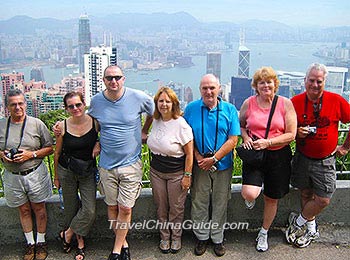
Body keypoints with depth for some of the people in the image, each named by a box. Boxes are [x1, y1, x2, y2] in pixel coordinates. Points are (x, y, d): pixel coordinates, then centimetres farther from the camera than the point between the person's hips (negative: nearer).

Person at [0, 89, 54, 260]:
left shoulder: (36, 124, -6)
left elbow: (50, 148, -3)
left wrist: (32, 154, -17)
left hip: (35, 174, -2)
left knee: (39, 209, 11)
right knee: (24, 210, 15)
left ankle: (41, 242, 28)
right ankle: (30, 243, 31)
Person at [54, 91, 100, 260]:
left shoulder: (95, 122, -11)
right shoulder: (62, 126, -9)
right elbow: (57, 153, 2)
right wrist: (56, 176, 8)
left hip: (88, 172, 0)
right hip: (67, 172, 0)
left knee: (89, 210, -7)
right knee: (72, 208, 10)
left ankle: (67, 234, 19)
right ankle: (80, 242, 31)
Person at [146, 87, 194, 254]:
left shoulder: (181, 124, -18)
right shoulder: (155, 121, 2)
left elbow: (189, 153, -15)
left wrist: (187, 176, -14)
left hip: (176, 174, -5)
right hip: (156, 172, 5)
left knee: (176, 208, 9)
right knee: (161, 207, 14)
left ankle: (176, 237, 30)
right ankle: (164, 237, 32)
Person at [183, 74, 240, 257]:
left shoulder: (229, 110, -3)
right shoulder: (191, 109, -1)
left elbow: (233, 140, -7)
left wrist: (214, 159, -13)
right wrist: (198, 157, -11)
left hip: (222, 165, 0)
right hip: (199, 165, 0)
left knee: (220, 204, 10)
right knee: (199, 202, 8)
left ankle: (217, 238, 28)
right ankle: (202, 237, 27)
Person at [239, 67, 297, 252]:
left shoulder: (285, 103, -5)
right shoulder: (248, 103, -2)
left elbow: (291, 134, -6)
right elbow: (241, 125, 14)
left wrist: (268, 142, -17)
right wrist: (246, 138, -7)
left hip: (279, 156, 0)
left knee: (272, 199, 13)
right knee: (249, 194, -23)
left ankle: (264, 233, 38)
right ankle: (250, 198, 18)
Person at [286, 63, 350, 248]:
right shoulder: (295, 102, -7)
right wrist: (296, 133, -16)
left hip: (325, 160, -1)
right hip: (302, 158, 1)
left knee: (323, 200, -2)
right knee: (306, 194, 12)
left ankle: (298, 223, 21)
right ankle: (311, 229, 33)